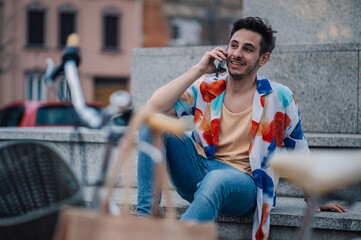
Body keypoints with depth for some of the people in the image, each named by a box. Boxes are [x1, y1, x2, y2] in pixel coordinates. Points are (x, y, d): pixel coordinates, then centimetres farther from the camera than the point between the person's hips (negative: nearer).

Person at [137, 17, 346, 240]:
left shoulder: (279, 98, 0)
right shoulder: (205, 89, 3)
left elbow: (299, 151, 12)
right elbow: (154, 107, -11)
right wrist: (199, 69, -10)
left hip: (242, 182, -3)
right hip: (197, 172, 4)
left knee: (217, 179, -40)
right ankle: (146, 218, -24)